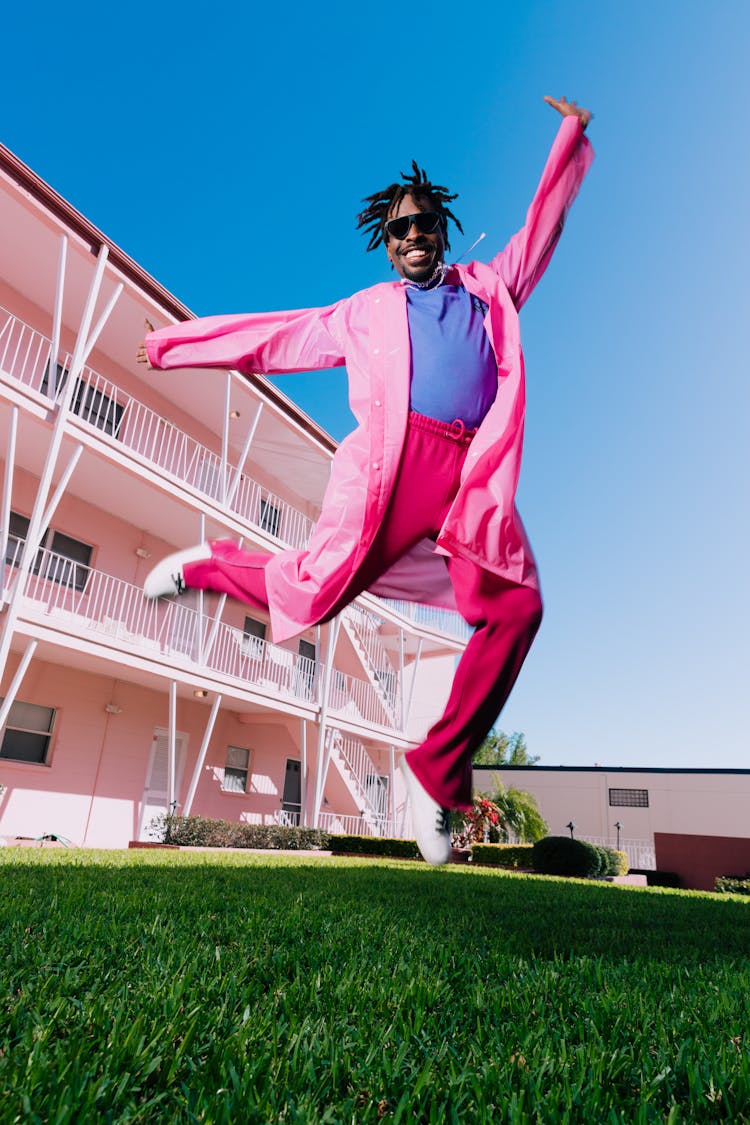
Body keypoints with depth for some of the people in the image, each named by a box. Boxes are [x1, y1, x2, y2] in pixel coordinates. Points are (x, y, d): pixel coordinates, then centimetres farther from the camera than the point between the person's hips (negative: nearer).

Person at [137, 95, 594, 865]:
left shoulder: (491, 287, 31)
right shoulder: (365, 310, 25)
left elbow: (542, 224, 39)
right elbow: (275, 336, 25)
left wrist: (571, 136, 38)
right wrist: (176, 343, 27)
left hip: (478, 479, 2)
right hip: (395, 464, -2)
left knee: (516, 607, -20)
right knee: (315, 596, -12)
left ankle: (437, 771, -9)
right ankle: (207, 565, 19)